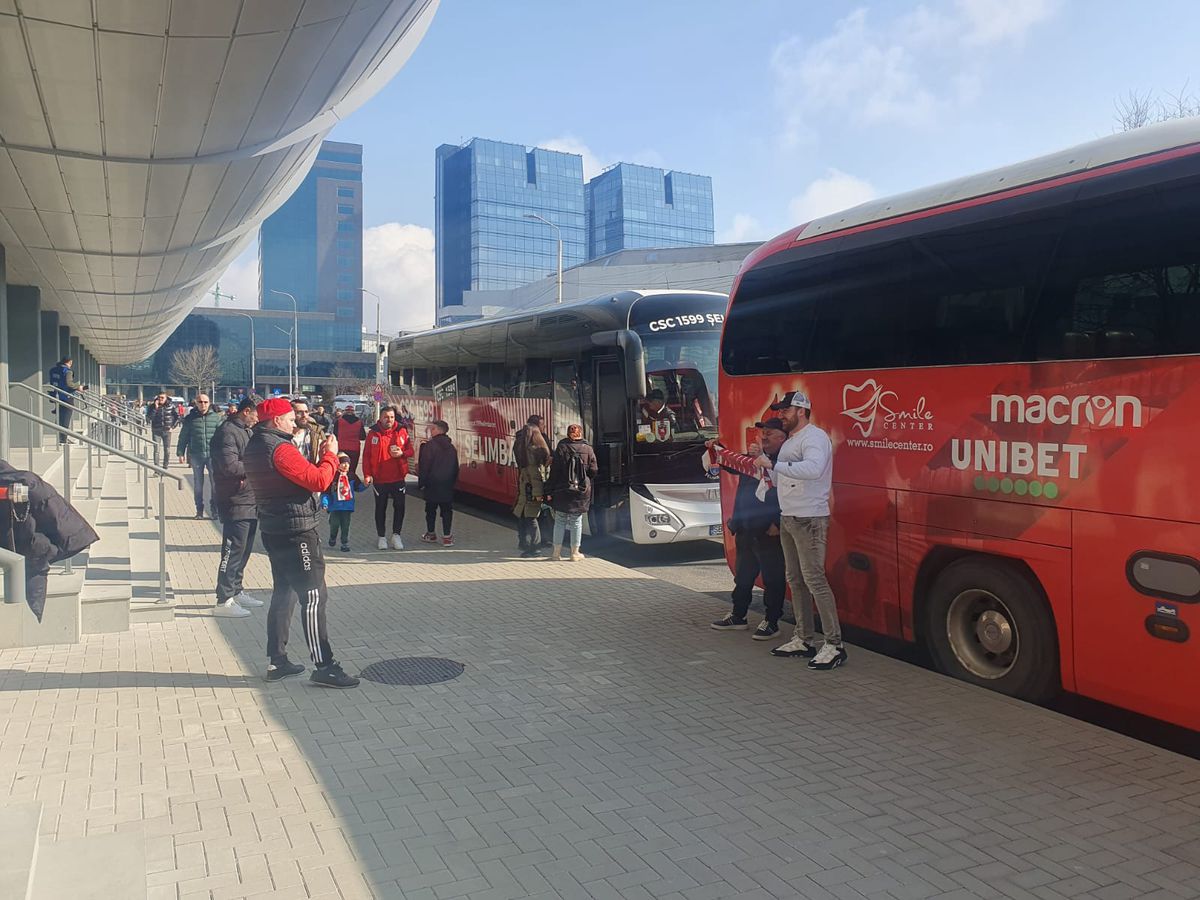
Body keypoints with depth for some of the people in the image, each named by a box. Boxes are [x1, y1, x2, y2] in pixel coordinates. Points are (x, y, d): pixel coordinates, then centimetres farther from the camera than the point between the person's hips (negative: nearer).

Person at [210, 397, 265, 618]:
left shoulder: (245, 431, 15)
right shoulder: (227, 432, -16)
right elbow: (230, 466, -27)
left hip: (250, 502, 10)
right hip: (235, 503, -10)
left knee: (243, 550, 17)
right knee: (233, 552, -5)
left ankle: (236, 592, 29)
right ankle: (224, 600, 2)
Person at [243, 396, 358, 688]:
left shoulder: (253, 447, 13)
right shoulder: (279, 448, -18)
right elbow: (319, 481, -22)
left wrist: (318, 456, 8)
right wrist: (331, 455, -7)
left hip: (274, 530, 10)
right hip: (296, 532, -10)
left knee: (283, 594, 16)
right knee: (314, 598, -7)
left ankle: (277, 661, 22)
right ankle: (324, 667, -4)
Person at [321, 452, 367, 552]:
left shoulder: (352, 476, 3)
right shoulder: (332, 476, -8)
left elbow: (358, 488, 12)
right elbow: (326, 491, -6)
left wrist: (365, 484, -6)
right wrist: (324, 502, -13)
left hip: (347, 507, 2)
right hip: (335, 507, -2)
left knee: (345, 526, 6)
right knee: (334, 525, 9)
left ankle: (345, 544, 14)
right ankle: (332, 542, 33)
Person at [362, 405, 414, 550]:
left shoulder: (401, 432, 1)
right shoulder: (373, 434, -4)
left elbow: (410, 450, 7)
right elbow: (366, 456, -5)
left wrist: (402, 453, -15)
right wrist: (367, 474, -14)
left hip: (398, 477, 1)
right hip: (379, 478, -1)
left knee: (399, 507, 4)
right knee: (380, 508, 9)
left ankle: (396, 535, 18)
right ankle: (382, 537, 21)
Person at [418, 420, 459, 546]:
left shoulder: (429, 445, -12)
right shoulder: (452, 447, 8)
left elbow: (424, 466, -12)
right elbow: (456, 468, 13)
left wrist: (421, 482, -5)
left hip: (432, 485, -4)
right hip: (448, 485, 4)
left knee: (430, 509, 11)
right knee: (447, 510, 5)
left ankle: (431, 534, 20)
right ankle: (447, 537, 1)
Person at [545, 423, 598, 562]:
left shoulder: (561, 448, -4)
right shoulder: (588, 449, -2)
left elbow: (554, 471, -5)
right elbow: (593, 471, 0)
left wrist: (550, 491, -1)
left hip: (562, 492, -1)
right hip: (582, 492, 1)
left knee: (560, 521, 9)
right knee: (576, 522, 8)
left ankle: (557, 551, 12)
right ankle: (575, 553, 11)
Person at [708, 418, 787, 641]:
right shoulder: (754, 457, 12)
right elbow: (733, 463, 25)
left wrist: (779, 524, -20)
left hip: (769, 533, -8)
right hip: (745, 529, 8)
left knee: (773, 578, 2)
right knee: (742, 575, 18)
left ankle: (771, 622, 14)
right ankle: (738, 617, 30)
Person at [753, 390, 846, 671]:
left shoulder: (814, 437, -12)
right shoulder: (789, 442, 19)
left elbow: (813, 469, -32)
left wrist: (773, 463, -29)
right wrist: (763, 459, 8)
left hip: (809, 519, -10)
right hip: (788, 518, 10)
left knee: (814, 579, -12)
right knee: (795, 580, 12)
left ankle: (834, 645, -8)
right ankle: (803, 639, 20)